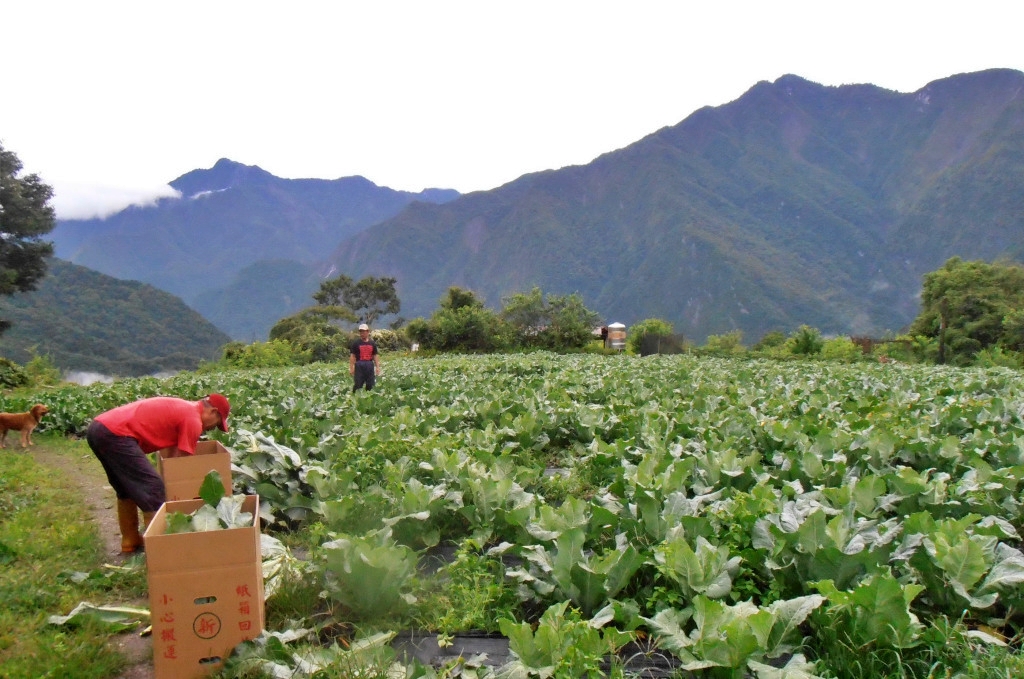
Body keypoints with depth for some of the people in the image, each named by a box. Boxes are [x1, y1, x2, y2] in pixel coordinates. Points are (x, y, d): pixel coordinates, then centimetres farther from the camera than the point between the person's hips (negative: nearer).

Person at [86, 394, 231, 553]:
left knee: (126, 489, 23)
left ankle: (130, 541, 29)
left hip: (97, 428, 11)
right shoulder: (193, 419, -4)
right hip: (114, 433, -11)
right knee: (153, 488, -5)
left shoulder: (181, 409, 24)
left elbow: (171, 455, 25)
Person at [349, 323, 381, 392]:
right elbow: (352, 356, 0)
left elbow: (375, 356, 13)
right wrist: (351, 368, -6)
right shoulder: (356, 343, 2)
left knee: (370, 385, 8)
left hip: (370, 365, 3)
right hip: (359, 365, -3)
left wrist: (377, 367, 6)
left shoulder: (372, 343, 11)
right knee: (358, 385, -4)